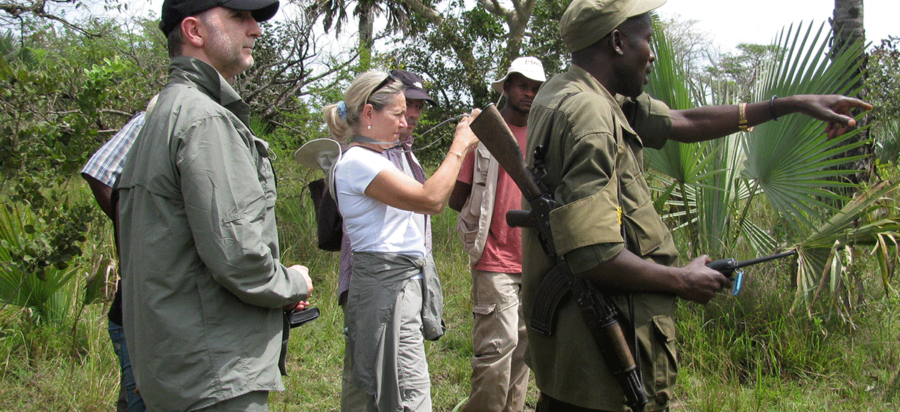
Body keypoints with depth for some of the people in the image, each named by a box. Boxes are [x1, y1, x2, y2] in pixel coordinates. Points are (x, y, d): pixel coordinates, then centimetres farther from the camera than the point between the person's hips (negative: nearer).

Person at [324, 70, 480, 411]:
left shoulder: (374, 161, 19)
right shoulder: (357, 162, -13)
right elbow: (430, 200, -20)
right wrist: (458, 147, -11)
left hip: (406, 282, 10)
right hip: (387, 283, -10)